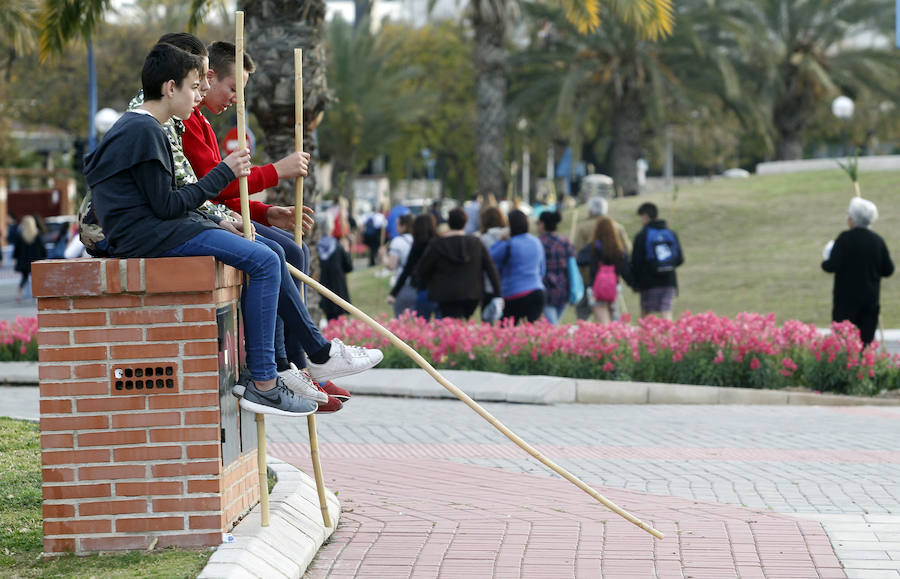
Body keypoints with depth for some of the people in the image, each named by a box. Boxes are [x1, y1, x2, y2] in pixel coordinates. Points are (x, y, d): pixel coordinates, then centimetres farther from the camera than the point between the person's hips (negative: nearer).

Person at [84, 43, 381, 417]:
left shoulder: (137, 127, 20)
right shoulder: (144, 131, -13)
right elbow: (166, 205, -18)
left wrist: (217, 224, 9)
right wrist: (224, 173, -11)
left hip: (158, 230, 11)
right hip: (147, 236, -11)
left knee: (270, 254, 10)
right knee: (263, 261, -19)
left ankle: (320, 354, 14)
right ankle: (262, 384, -18)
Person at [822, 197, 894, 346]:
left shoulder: (845, 238, -12)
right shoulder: (878, 240, 2)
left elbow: (833, 266, -17)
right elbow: (888, 270, 7)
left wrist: (825, 263, 4)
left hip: (846, 298, -4)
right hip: (871, 298, 4)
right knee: (866, 339, 7)